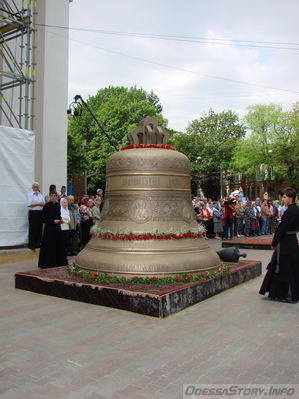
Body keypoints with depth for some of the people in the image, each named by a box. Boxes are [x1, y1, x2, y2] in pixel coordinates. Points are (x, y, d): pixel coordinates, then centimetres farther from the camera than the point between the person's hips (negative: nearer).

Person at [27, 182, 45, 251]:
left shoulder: (40, 194, 17)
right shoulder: (30, 194, -1)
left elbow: (43, 203, 16)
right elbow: (29, 204, -11)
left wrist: (42, 204, -5)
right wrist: (38, 204, -10)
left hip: (40, 212, 6)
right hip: (33, 213, -6)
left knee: (39, 228, 8)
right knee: (32, 229, -4)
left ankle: (38, 243, 17)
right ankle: (31, 245, 0)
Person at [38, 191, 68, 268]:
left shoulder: (58, 205, 8)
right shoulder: (47, 206, -9)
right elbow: (44, 218, -10)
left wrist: (60, 220, 2)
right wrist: (53, 221, -17)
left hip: (57, 228, 6)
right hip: (49, 228, -6)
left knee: (58, 245, 8)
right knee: (49, 247, -3)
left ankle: (58, 262, 18)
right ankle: (47, 264, 8)